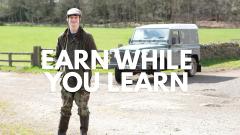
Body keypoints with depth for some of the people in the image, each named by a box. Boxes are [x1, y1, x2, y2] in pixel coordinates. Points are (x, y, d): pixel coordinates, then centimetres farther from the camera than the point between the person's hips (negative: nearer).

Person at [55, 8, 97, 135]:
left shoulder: (87, 37, -3)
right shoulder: (62, 38, 7)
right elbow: (57, 56, 16)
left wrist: (83, 67, -13)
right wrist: (62, 66, -2)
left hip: (83, 78, -3)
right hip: (67, 78, 3)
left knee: (83, 108, 3)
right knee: (65, 108, 7)